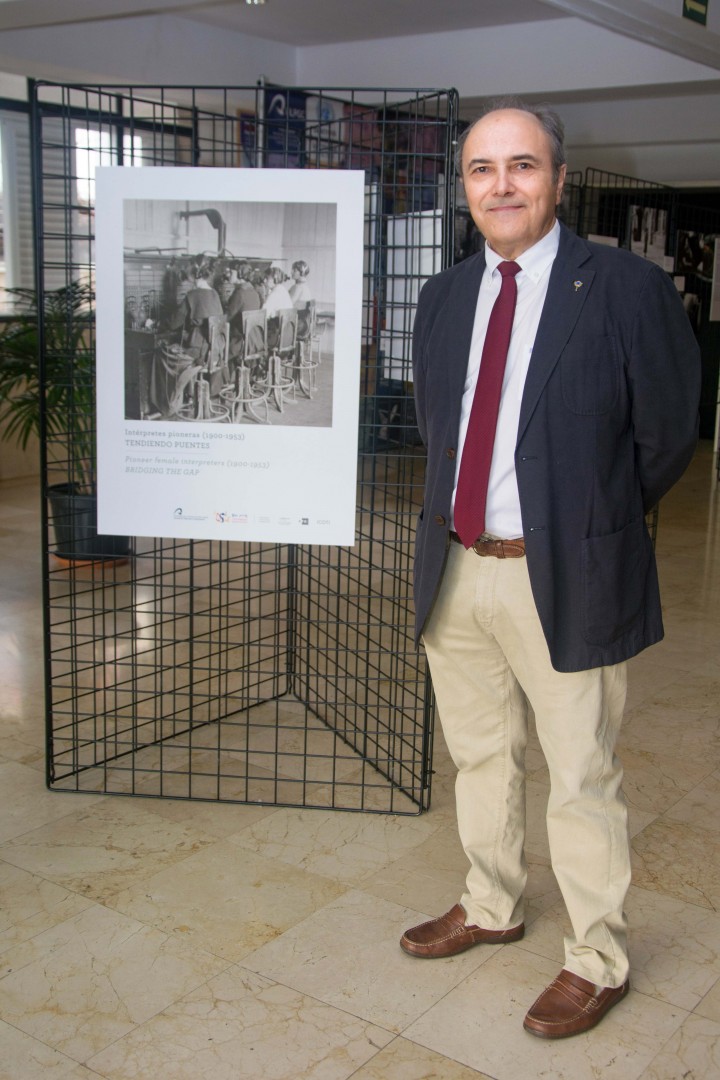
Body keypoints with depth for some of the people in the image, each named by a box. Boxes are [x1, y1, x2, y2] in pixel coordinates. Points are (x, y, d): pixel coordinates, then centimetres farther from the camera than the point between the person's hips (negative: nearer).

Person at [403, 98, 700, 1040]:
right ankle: (491, 908, 44)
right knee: (480, 755, 21)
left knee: (581, 779, 6)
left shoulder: (628, 290, -10)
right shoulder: (442, 298, 7)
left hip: (565, 580, -6)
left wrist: (590, 520, 1)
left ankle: (599, 963, 27)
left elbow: (668, 434, -4)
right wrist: (462, 506, 9)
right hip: (455, 569, 6)